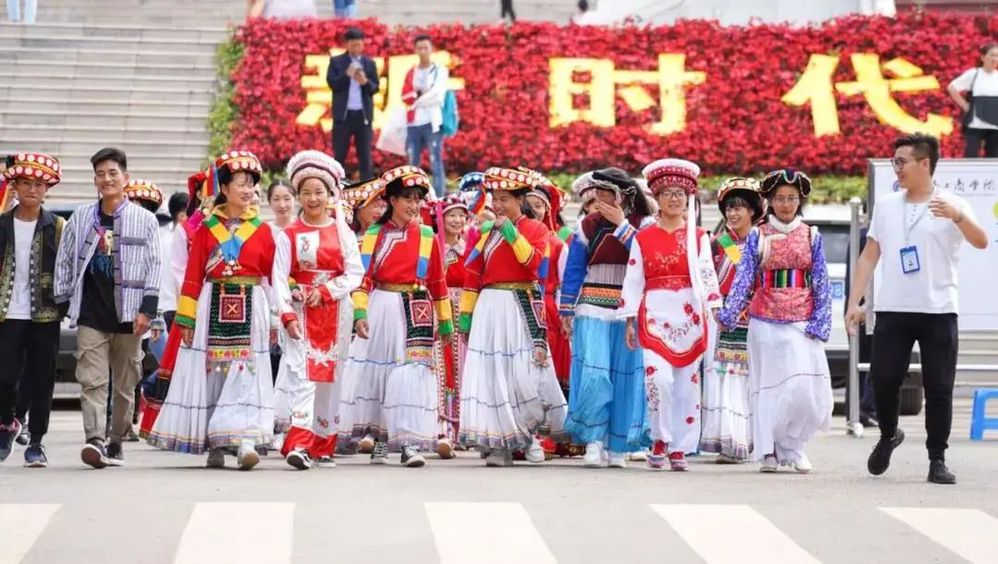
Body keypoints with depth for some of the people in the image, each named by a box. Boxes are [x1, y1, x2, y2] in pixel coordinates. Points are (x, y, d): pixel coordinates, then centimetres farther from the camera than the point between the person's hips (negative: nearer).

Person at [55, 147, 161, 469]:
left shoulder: (144, 220, 4)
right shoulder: (81, 218, 9)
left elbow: (153, 267, 1)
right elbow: (65, 261, 14)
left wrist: (147, 309, -6)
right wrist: (62, 301, 8)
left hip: (128, 312, -1)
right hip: (90, 313, 1)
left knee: (125, 384, 6)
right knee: (92, 380, -12)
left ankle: (116, 442, 18)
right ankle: (95, 440, -21)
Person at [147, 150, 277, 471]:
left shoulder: (262, 231, 5)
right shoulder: (207, 229, 4)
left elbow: (273, 276, 6)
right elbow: (193, 276, 3)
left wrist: (275, 320, 3)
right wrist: (187, 319, -1)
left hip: (250, 310, -1)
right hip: (213, 309, 1)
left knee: (245, 373, -9)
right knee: (212, 373, 3)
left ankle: (244, 438, -16)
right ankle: (214, 445, 11)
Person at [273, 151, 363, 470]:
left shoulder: (343, 233, 7)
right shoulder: (289, 235, 3)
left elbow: (355, 273, 0)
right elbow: (280, 278, -4)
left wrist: (324, 292, -12)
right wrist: (287, 315, -16)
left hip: (335, 312, 2)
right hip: (301, 311, -2)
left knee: (331, 376, 5)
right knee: (302, 372, -15)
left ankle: (323, 446, 14)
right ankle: (298, 444, -25)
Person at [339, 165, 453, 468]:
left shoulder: (427, 236, 5)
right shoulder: (374, 234, 4)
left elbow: (437, 281, 10)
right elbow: (363, 276, -3)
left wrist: (445, 321, 12)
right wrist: (360, 313, -15)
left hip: (416, 311, -1)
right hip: (381, 309, 1)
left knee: (412, 373, -10)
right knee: (376, 371, 6)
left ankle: (409, 443, -11)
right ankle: (379, 439, 18)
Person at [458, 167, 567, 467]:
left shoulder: (536, 229, 4)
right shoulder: (488, 231, 15)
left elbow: (534, 263, -12)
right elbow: (473, 273, 13)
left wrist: (512, 234, -15)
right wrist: (466, 313, 9)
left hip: (522, 308, -3)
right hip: (490, 308, 3)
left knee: (525, 373, -9)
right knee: (492, 373, -3)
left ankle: (530, 434, 12)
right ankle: (499, 444, -1)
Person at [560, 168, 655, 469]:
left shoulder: (644, 225, 2)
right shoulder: (588, 226, 7)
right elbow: (573, 270, 9)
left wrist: (621, 225, -14)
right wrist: (567, 311, 6)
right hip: (593, 311, 1)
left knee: (626, 377, 1)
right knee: (593, 375, -12)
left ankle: (618, 446, 9)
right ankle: (594, 442, -6)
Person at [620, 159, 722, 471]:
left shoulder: (698, 236, 8)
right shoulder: (643, 238, 7)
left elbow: (707, 275, -1)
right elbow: (632, 281, 6)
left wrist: (712, 314, -13)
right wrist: (629, 322, 2)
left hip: (690, 316, 1)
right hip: (654, 314, -1)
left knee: (687, 383, 3)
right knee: (659, 377, -17)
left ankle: (679, 448, 10)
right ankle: (660, 439, 0)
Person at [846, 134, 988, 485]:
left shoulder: (952, 205, 0)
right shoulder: (886, 206, 12)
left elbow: (981, 242, -15)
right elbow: (869, 257, 14)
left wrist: (958, 217, -33)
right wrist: (854, 302, 6)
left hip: (939, 312, -3)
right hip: (892, 311, 3)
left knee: (939, 388, -2)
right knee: (884, 380, 0)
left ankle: (937, 460, 5)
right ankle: (888, 436, 26)